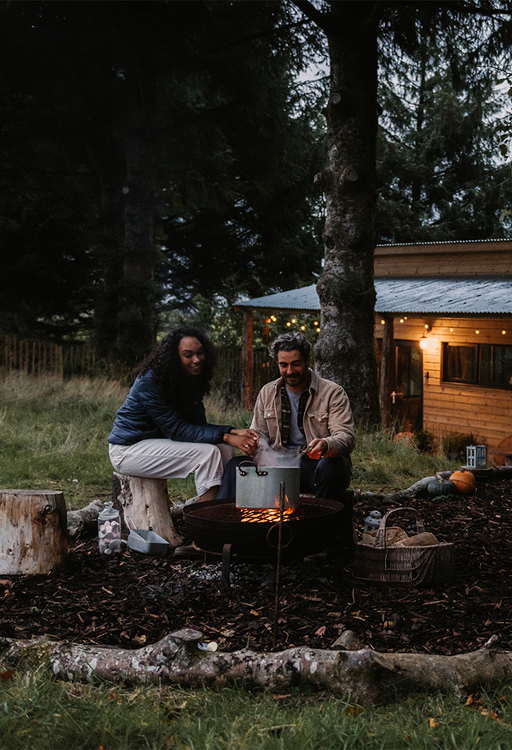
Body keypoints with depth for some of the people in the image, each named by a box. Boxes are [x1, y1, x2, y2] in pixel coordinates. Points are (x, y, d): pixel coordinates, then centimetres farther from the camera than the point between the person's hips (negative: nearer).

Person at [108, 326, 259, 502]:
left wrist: (234, 432, -18)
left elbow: (198, 424, 0)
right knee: (207, 452, -23)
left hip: (158, 441, 9)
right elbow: (176, 430, -25)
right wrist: (226, 437, -29)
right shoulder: (150, 382, -23)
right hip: (128, 450, -9)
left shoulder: (192, 379, 3)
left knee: (225, 449, -6)